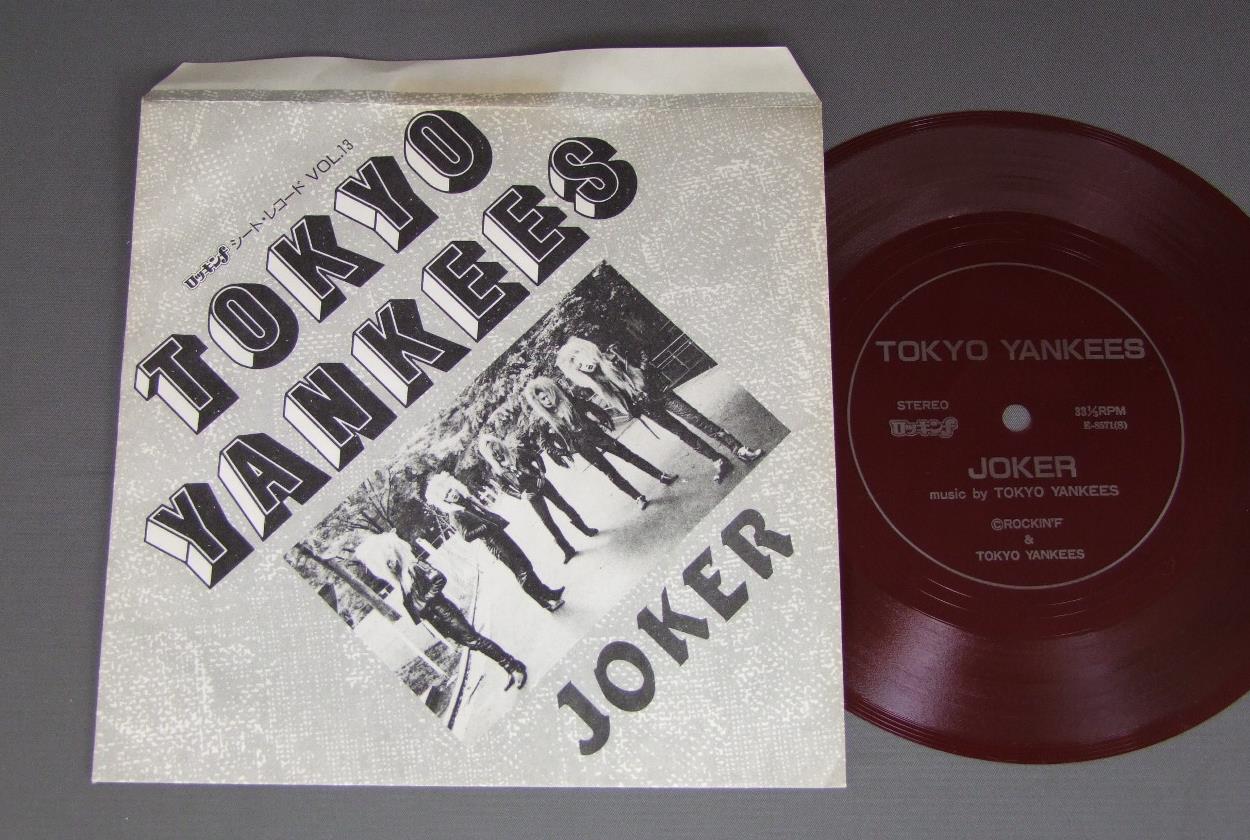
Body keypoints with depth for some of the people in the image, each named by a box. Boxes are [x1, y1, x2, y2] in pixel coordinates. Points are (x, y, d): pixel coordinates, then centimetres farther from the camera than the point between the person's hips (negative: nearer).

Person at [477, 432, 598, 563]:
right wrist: (520, 496, -13)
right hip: (531, 495, -1)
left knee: (562, 504, 11)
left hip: (541, 482, 1)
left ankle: (585, 529, 32)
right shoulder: (495, 470, -9)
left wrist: (542, 472, -11)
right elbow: (505, 488, 0)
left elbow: (536, 456, 2)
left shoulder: (516, 449, -9)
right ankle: (568, 550, 13)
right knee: (548, 522, 1)